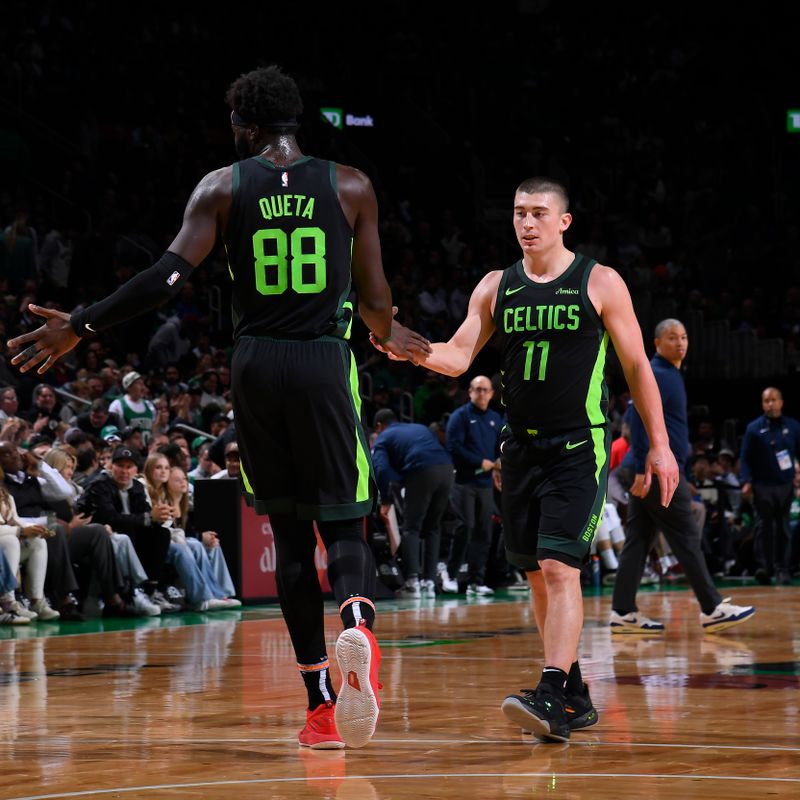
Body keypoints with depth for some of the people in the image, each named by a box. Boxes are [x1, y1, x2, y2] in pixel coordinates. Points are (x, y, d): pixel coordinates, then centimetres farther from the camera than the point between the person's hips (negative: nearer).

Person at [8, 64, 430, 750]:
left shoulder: (222, 187, 3)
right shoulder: (351, 186, 5)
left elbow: (171, 274, -10)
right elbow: (375, 301, 5)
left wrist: (80, 327, -5)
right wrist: (392, 336, 29)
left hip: (255, 363, 1)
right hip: (325, 362, -1)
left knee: (291, 534, 10)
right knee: (344, 526, 5)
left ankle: (321, 703, 7)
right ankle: (358, 621, -31)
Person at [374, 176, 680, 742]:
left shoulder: (600, 283, -2)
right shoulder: (496, 288, 8)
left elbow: (637, 366, 1)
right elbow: (458, 357, 1)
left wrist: (659, 444, -1)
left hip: (580, 447, -5)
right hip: (521, 447, 5)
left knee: (560, 568, -17)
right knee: (538, 576, 8)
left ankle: (550, 697, -24)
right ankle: (577, 700, 20)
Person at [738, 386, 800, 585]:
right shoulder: (754, 428, 0)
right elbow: (745, 458, -2)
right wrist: (746, 482, -13)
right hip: (762, 485, -2)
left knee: (783, 528, 5)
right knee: (765, 527, -3)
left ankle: (782, 569, 7)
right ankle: (764, 567, -2)